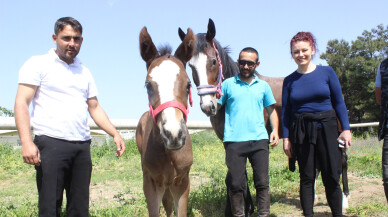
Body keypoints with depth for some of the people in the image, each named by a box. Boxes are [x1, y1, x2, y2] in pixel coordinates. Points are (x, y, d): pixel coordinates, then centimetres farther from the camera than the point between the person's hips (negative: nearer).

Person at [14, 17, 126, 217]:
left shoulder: (84, 72, 19)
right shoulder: (38, 64, 2)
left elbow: (95, 108, 22)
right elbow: (21, 103, -6)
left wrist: (115, 134, 9)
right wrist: (26, 142, -19)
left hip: (82, 146, 5)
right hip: (51, 143, -5)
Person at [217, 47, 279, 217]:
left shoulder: (263, 86, 14)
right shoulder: (228, 84, 8)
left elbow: (271, 110, 18)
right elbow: (215, 107, 11)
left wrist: (275, 130, 6)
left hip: (259, 140, 2)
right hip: (234, 141, -2)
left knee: (262, 182, 2)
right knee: (236, 184, 0)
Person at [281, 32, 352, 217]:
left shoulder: (327, 72, 3)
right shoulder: (289, 80, 4)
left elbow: (339, 103, 4)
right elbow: (285, 111, 6)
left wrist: (346, 129, -2)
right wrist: (286, 138, 0)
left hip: (327, 128, 0)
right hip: (301, 132, 1)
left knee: (332, 178, 0)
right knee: (306, 178, 5)